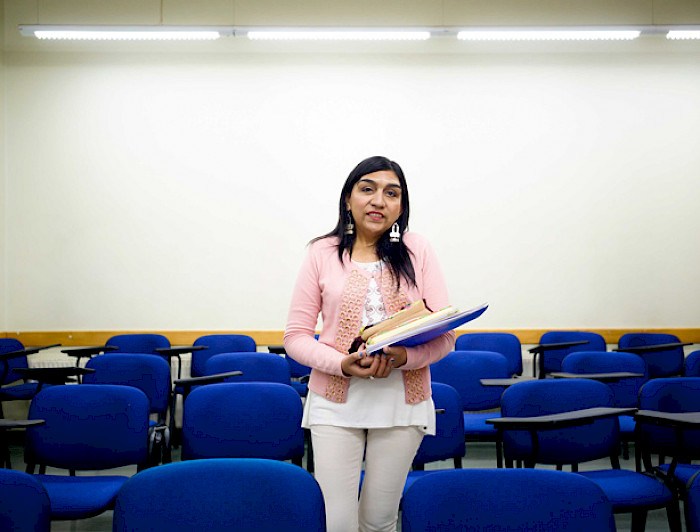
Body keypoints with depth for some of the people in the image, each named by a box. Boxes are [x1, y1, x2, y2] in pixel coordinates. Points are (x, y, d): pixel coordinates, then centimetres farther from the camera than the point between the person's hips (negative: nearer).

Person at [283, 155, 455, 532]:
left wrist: (404, 357, -20)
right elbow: (295, 336, 0)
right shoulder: (323, 254, 1)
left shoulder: (417, 252, 3)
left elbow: (445, 336, 0)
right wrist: (341, 364, -18)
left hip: (403, 401, 1)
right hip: (335, 403, -1)